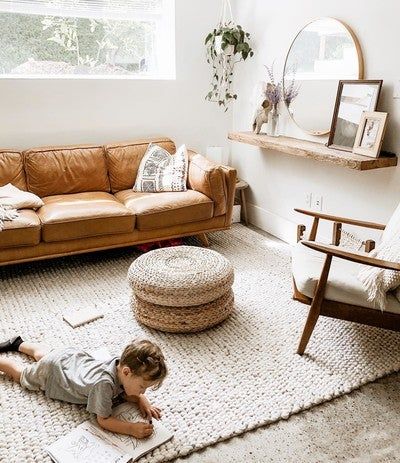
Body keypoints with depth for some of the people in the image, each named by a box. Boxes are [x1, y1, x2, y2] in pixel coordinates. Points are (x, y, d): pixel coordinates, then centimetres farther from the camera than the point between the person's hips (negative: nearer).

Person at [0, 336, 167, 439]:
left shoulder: (124, 363, -27)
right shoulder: (104, 383, -47)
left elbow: (126, 393, -8)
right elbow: (103, 420, -37)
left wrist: (142, 401, -26)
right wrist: (132, 429, -47)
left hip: (72, 357, 6)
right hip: (51, 370, -6)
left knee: (43, 355, 37)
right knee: (22, 374, 24)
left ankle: (19, 344, 56)